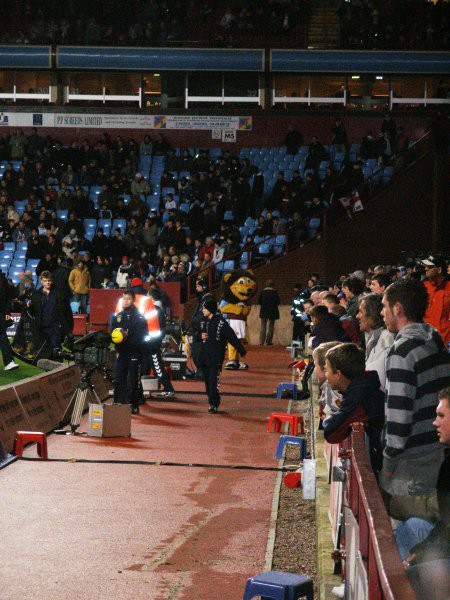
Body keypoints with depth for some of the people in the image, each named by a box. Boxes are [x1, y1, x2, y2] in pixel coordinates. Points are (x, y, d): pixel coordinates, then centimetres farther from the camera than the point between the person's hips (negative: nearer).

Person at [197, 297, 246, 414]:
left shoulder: (220, 322, -9)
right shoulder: (203, 321, 11)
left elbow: (231, 337, -12)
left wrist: (242, 351, -14)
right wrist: (200, 336, -2)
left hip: (216, 357, -6)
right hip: (204, 355, 7)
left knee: (213, 382, -11)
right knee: (207, 381, 8)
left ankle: (213, 404, -7)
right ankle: (213, 402, 18)